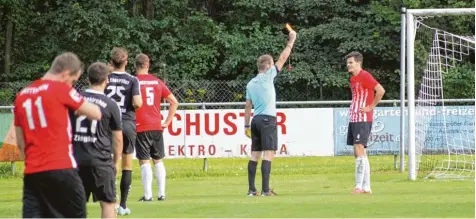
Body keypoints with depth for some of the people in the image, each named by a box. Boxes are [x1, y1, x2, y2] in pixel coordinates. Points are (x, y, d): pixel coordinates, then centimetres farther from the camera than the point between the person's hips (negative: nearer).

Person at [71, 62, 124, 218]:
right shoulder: (110, 105, -3)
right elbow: (117, 138, 3)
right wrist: (116, 161, 15)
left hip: (76, 158, 3)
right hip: (101, 160, -3)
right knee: (108, 202, 4)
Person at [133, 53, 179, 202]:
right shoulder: (157, 82, 9)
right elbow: (174, 102, 11)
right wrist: (167, 122, 13)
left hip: (141, 127, -4)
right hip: (157, 127, 4)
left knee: (144, 161, -4)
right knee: (158, 160, 13)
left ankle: (147, 195, -9)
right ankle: (162, 194, 10)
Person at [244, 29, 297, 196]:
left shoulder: (250, 84, 15)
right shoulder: (267, 76, -4)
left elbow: (248, 106, 15)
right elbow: (282, 58, -1)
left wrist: (246, 125, 18)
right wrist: (291, 41, 8)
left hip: (256, 120, 7)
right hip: (268, 119, -7)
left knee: (255, 154, 7)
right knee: (268, 154, -10)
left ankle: (252, 190, 4)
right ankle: (265, 190, -16)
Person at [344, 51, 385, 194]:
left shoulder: (365, 76, -11)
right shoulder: (353, 79, 16)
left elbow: (380, 91, -21)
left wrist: (370, 107, -16)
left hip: (363, 119, -10)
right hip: (353, 118, 10)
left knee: (359, 150, -15)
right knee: (359, 153, 9)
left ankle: (359, 186, -18)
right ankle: (366, 187, 13)